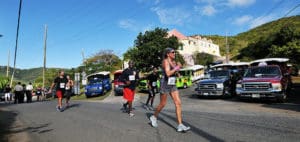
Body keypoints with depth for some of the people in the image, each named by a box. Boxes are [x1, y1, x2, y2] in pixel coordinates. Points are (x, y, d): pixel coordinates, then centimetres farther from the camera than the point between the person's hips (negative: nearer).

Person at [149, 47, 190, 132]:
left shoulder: (173, 62, 13)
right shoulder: (165, 61, -12)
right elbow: (168, 73, -25)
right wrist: (176, 68, -15)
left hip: (172, 85, 7)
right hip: (165, 85, -7)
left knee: (178, 103, -5)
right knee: (163, 104, 5)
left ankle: (180, 126, -5)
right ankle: (154, 117, 32)